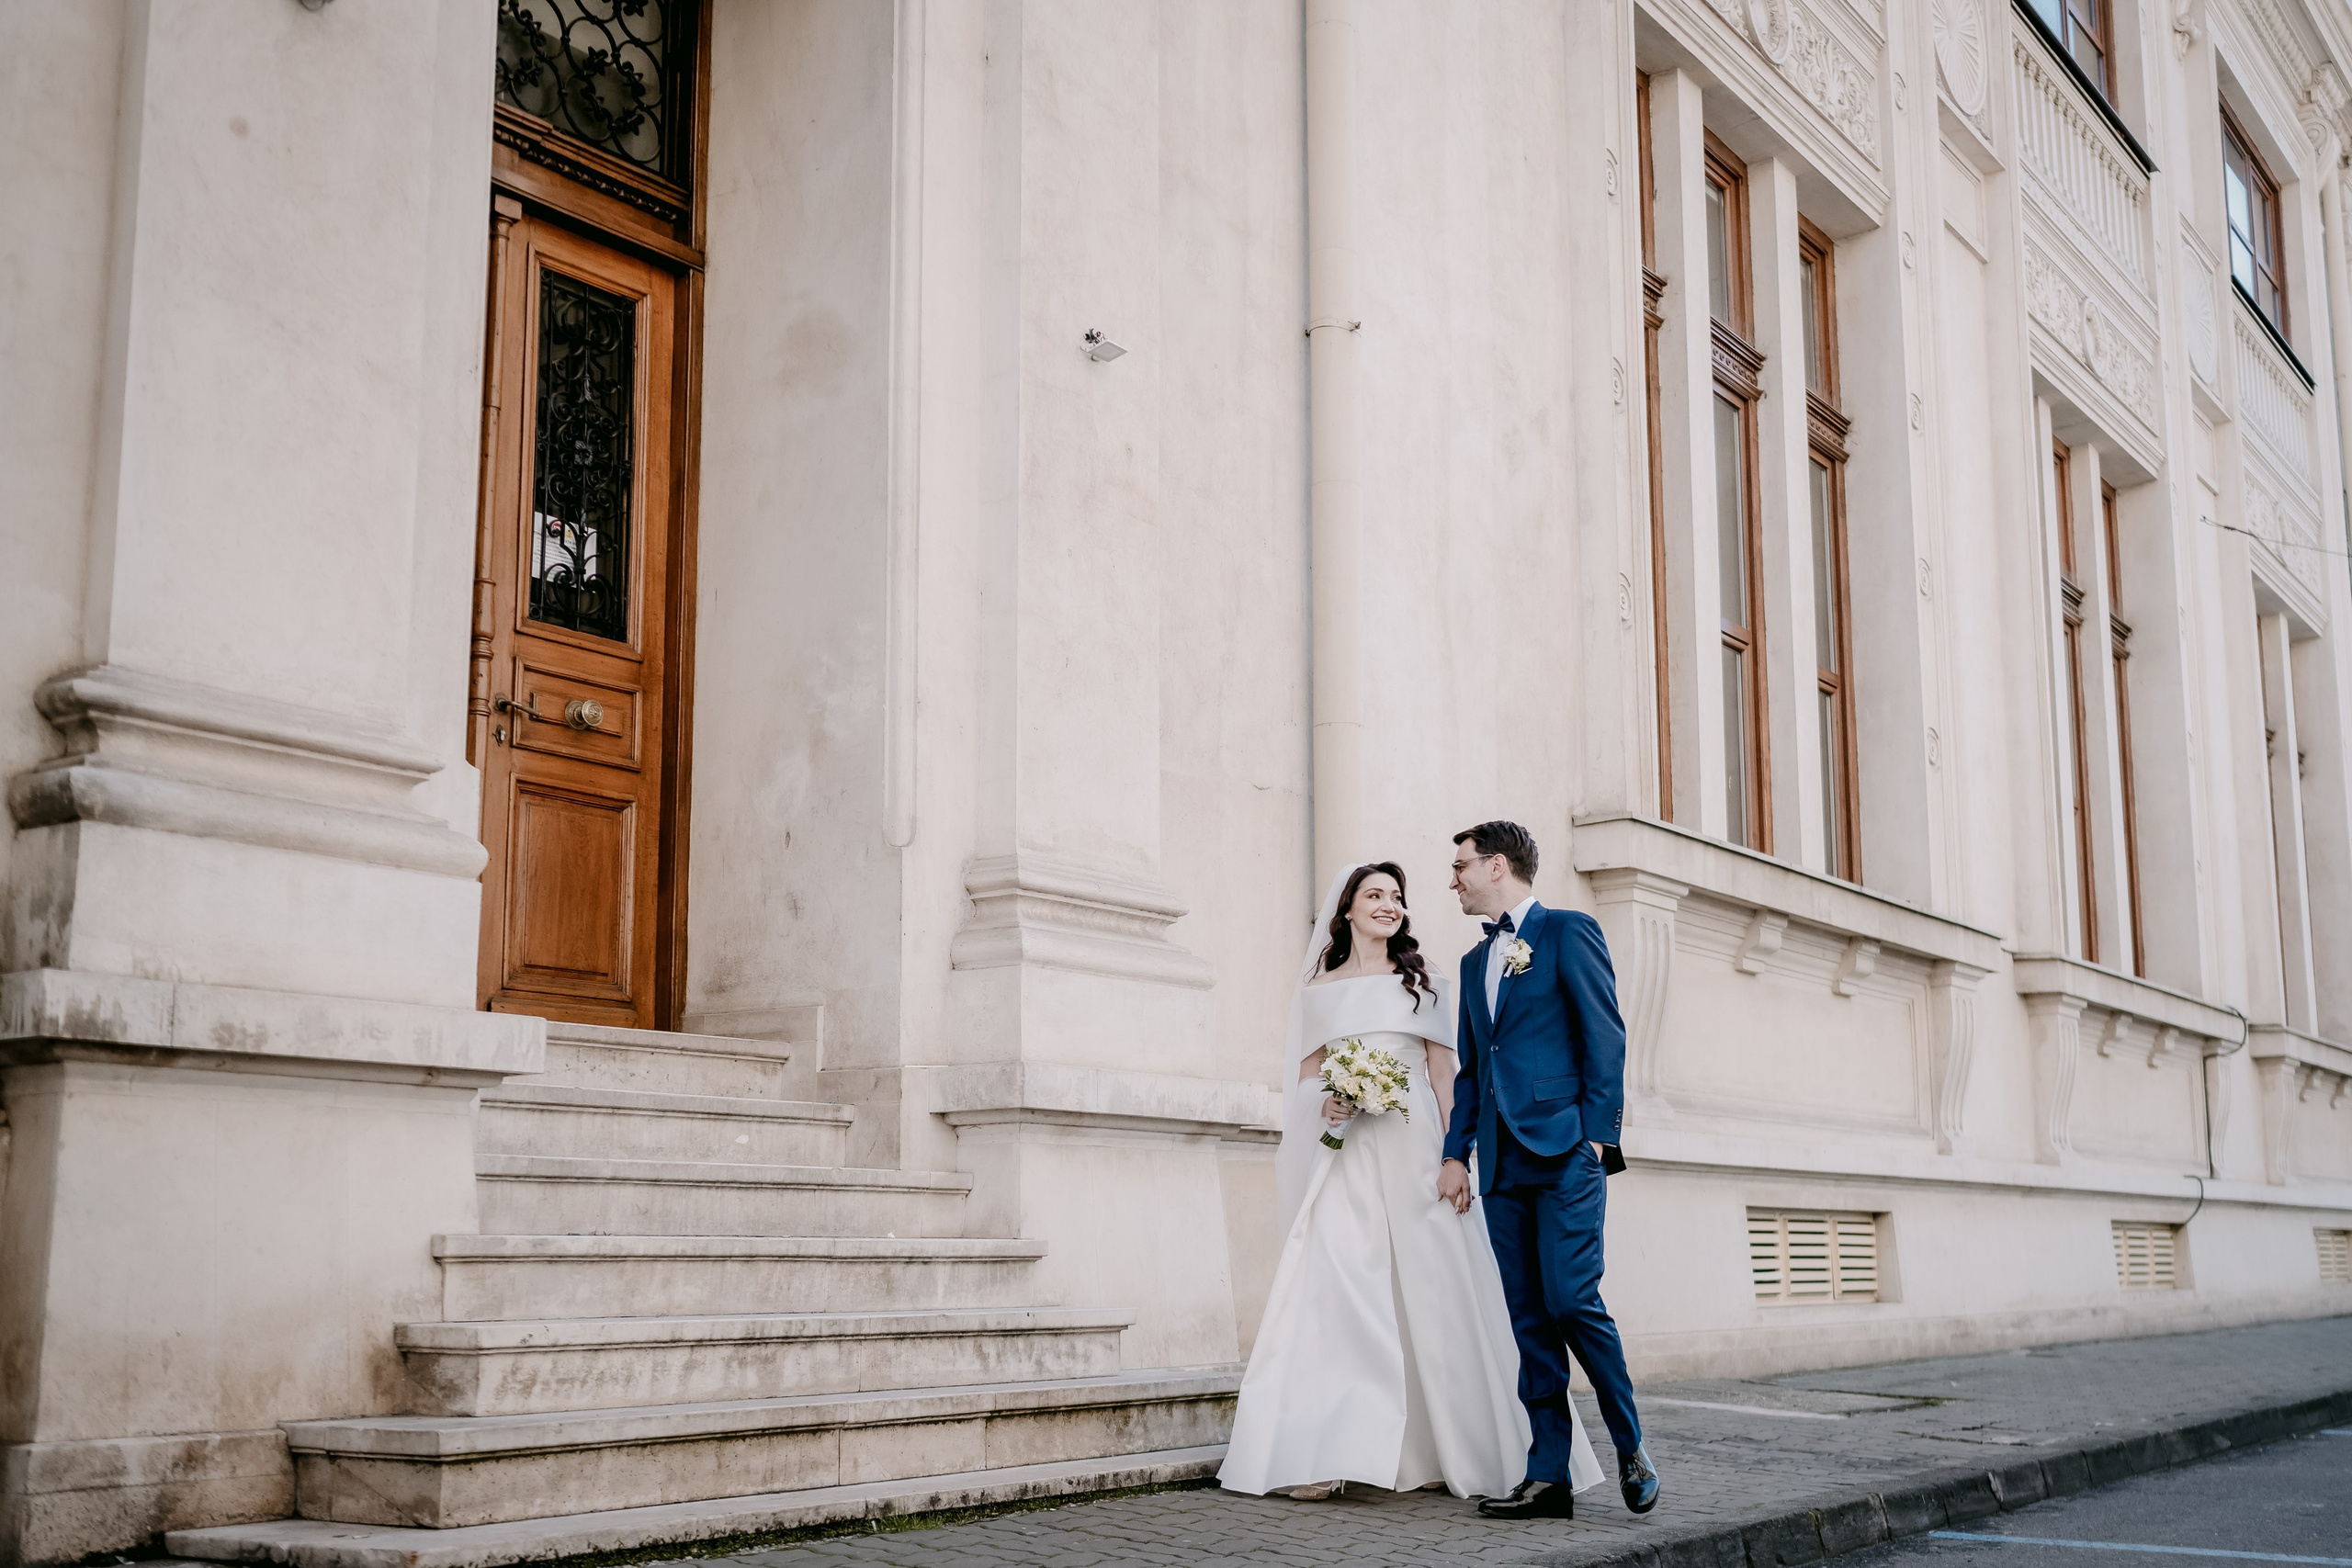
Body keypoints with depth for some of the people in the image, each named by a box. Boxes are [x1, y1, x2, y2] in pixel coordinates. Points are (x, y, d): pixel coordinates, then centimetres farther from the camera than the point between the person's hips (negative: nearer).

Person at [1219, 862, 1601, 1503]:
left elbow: (1445, 1079, 6)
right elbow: (1305, 1078, 14)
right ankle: (1325, 1454, -14)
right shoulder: (1318, 990, 14)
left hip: (1413, 1151, 0)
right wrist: (1325, 1103, -9)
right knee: (1334, 1288, -11)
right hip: (1344, 1157, 0)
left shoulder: (1422, 986, 12)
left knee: (1430, 1292, -3)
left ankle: (1443, 1449, 5)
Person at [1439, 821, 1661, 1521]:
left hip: (1564, 1150, -7)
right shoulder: (1475, 961, 22)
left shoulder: (1569, 933, 1)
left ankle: (1630, 1447, 4)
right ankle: (1549, 1477, 5)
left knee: (1572, 1301, -14)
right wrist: (1456, 1152, 12)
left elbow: (1605, 1039, -5)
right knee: (1531, 1322, 3)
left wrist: (1597, 1138, -12)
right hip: (1502, 1163, 7)